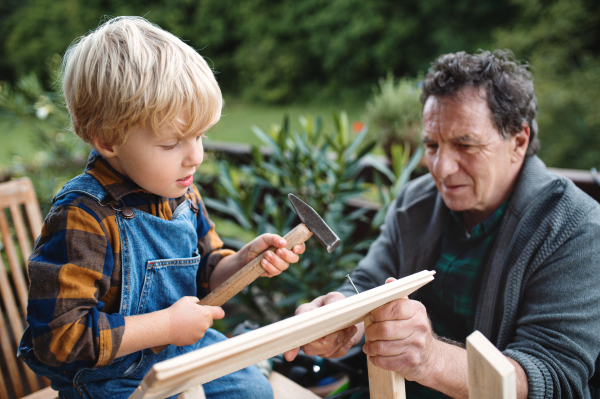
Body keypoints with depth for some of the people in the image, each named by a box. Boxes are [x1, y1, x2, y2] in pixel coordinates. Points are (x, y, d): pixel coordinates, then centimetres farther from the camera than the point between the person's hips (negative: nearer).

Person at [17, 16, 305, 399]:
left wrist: (242, 262, -14)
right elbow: (59, 336, -30)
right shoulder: (81, 218, -29)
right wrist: (167, 325, -27)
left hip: (187, 349, 7)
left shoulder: (182, 194, -5)